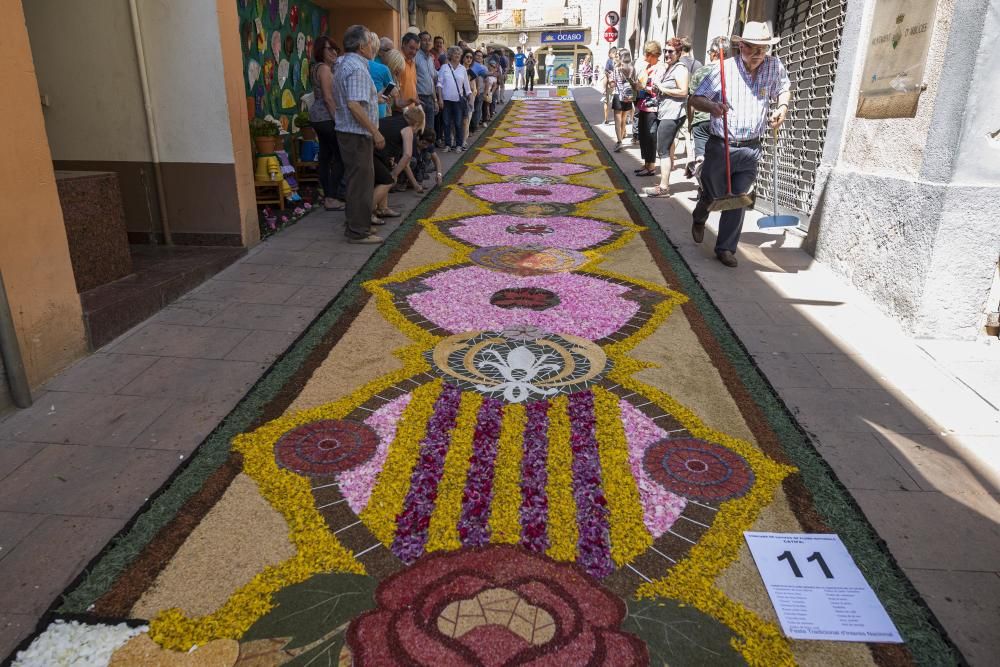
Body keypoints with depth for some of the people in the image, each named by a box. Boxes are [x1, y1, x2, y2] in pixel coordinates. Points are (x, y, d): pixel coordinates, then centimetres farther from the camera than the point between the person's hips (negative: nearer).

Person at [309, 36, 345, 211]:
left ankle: (327, 196, 15)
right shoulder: (324, 68, -12)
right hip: (326, 117, -10)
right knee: (340, 157, -9)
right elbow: (328, 98, -19)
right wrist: (338, 120, -20)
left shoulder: (319, 68, 18)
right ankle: (331, 199, -10)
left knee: (325, 156, 10)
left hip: (318, 117, 10)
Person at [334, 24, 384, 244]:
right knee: (362, 182, -4)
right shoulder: (357, 68, -17)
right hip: (358, 134, -10)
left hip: (347, 132, 10)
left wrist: (374, 97, 25)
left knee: (356, 181, 17)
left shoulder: (343, 64, 16)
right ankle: (359, 232, 1)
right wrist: (375, 132, -22)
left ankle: (355, 226, 26)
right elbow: (354, 105, -26)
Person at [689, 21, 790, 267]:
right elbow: (695, 99, -9)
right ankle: (699, 218, 46)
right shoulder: (725, 68, -10)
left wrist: (783, 107, 0)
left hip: (750, 149, 2)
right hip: (719, 146, -2)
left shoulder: (774, 66, 0)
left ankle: (726, 248, 15)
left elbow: (784, 88, 20)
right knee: (712, 195, 11)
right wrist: (712, 106, -30)